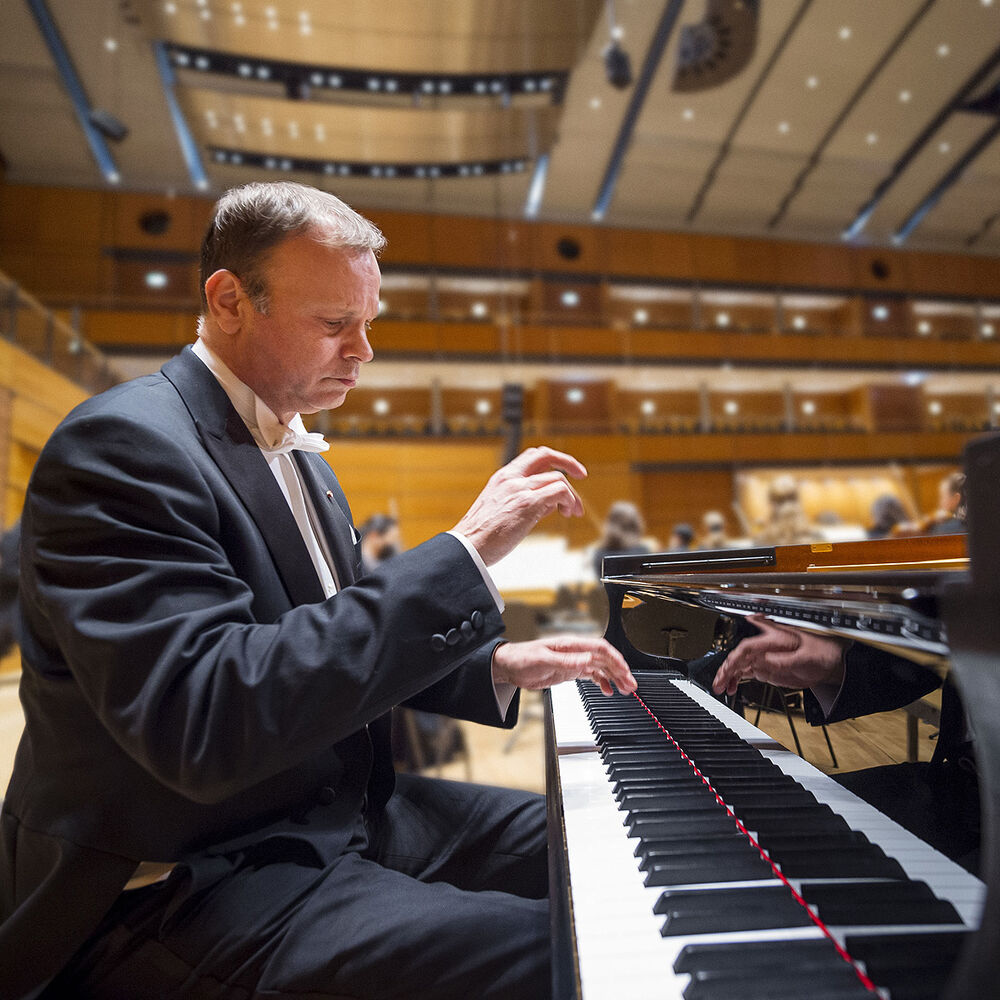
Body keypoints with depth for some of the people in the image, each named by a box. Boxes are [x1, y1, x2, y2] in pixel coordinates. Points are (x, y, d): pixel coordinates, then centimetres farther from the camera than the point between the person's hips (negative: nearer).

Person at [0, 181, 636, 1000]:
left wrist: (498, 665, -1)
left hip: (337, 812, 8)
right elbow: (206, 723, -31)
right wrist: (466, 551, -30)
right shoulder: (123, 443, -19)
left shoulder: (298, 453, 9)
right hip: (184, 884, -8)